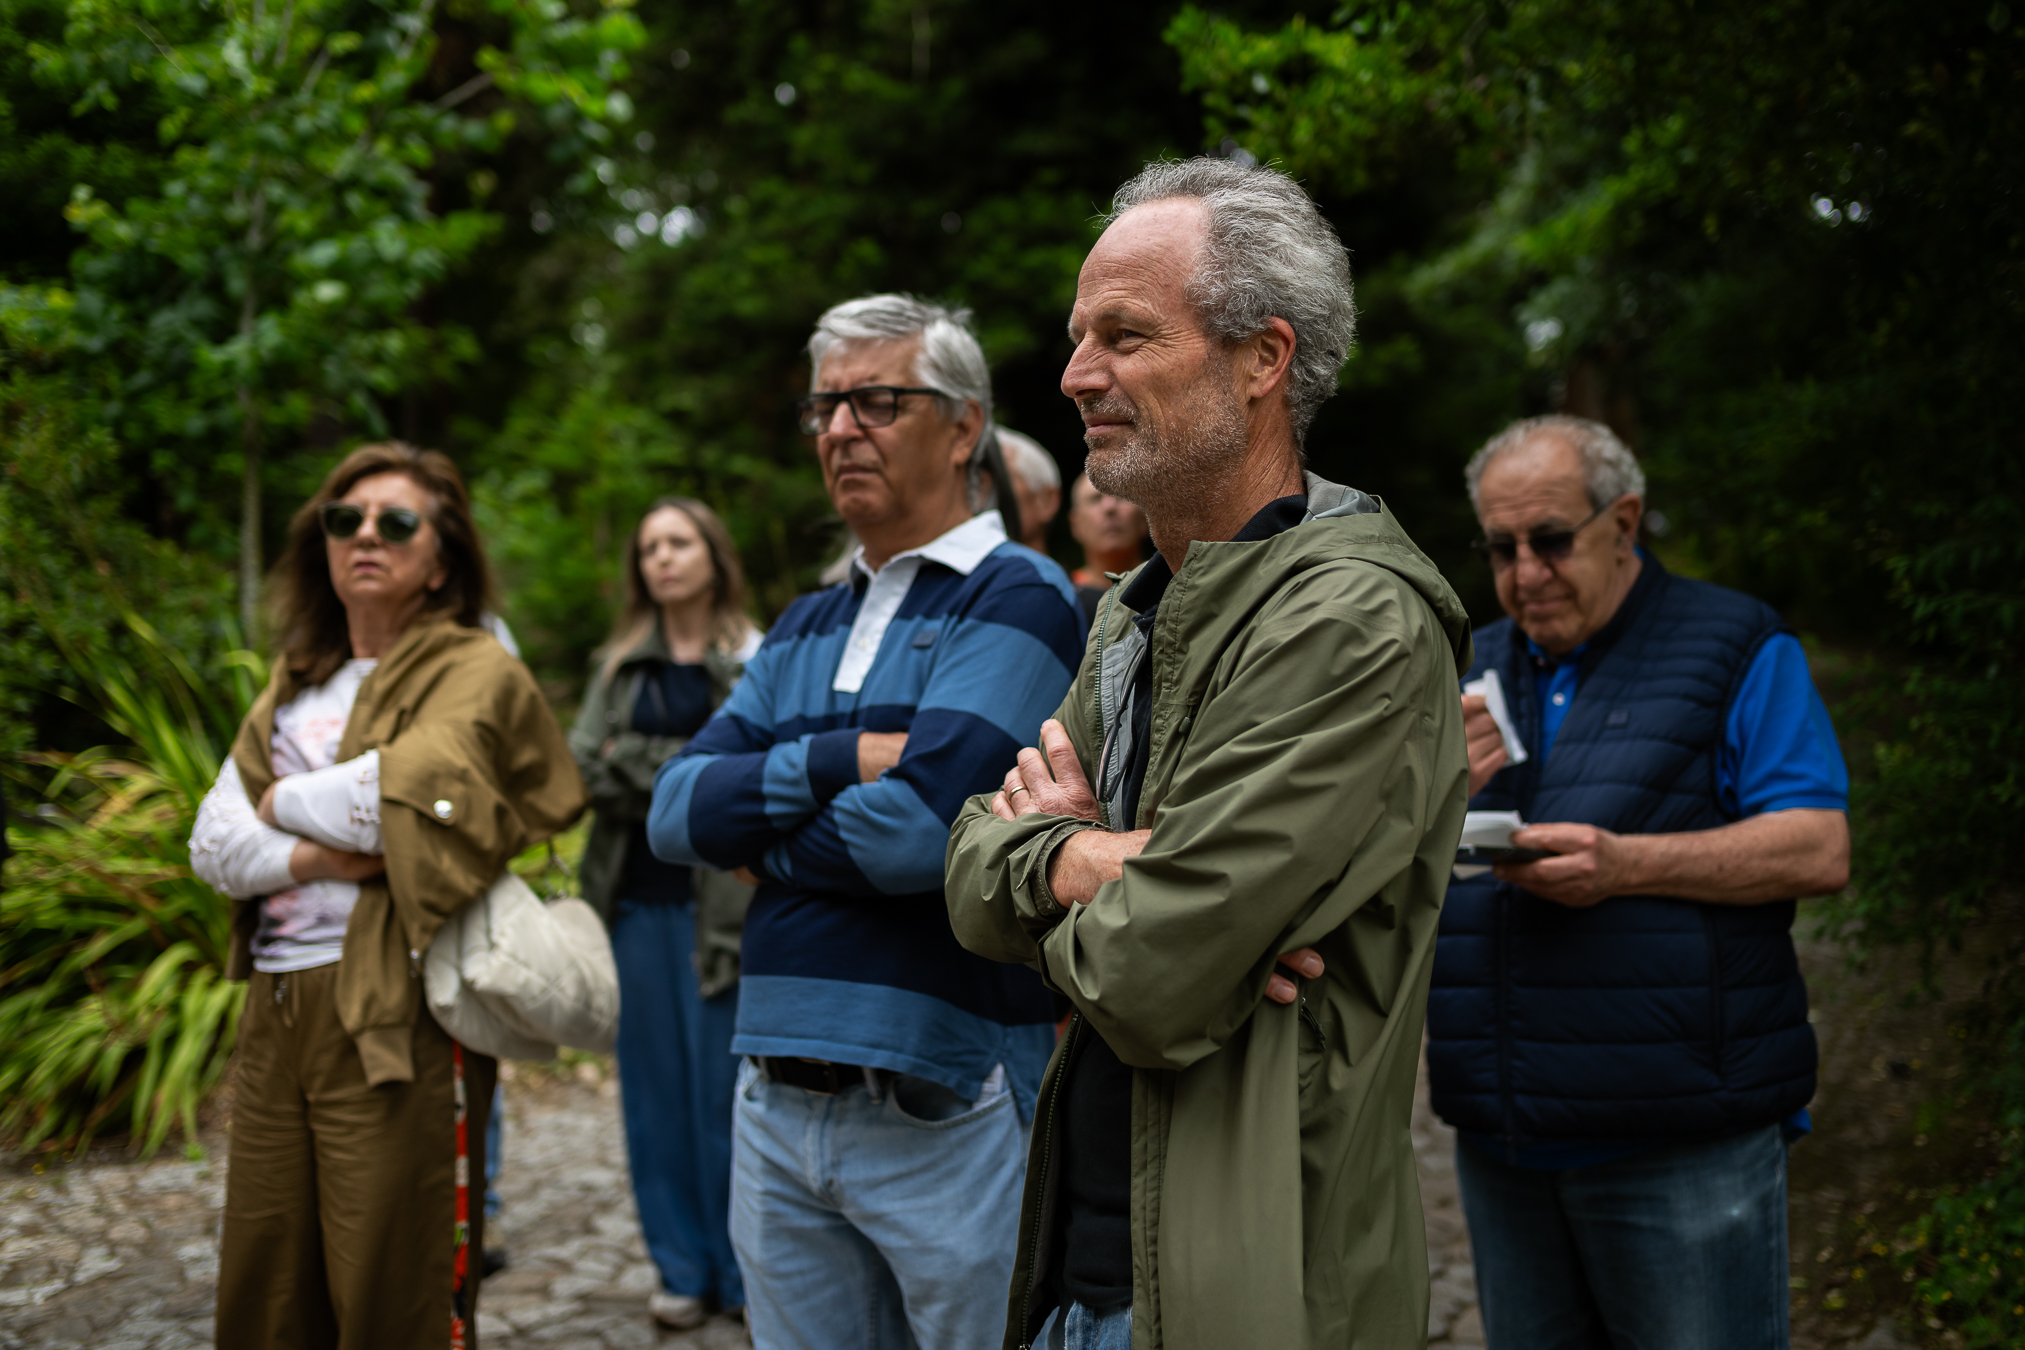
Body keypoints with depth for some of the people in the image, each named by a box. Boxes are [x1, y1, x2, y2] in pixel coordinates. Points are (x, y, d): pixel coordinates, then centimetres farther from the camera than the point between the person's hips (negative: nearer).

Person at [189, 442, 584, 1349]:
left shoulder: (476, 672, -1)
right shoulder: (295, 683, 18)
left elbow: (413, 789, -19)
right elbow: (212, 842, 10)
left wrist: (285, 802, -2)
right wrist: (311, 856, -10)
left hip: (393, 1018, -6)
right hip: (275, 1011, 6)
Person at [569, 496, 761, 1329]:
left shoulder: (754, 660, -3)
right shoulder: (621, 662, 14)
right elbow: (583, 762, 4)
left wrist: (640, 763, -9)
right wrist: (688, 772, -11)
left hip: (718, 899, -5)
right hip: (637, 896, 5)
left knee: (724, 1081, -2)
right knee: (655, 1082, 8)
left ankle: (745, 1271, 12)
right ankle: (683, 1269, 19)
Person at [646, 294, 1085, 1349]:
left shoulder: (1017, 598, -7)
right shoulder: (803, 630, 15)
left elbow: (919, 828, -21)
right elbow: (676, 814, 3)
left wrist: (762, 831, -3)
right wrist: (843, 758, -12)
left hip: (945, 1111, -6)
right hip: (775, 1105, 7)